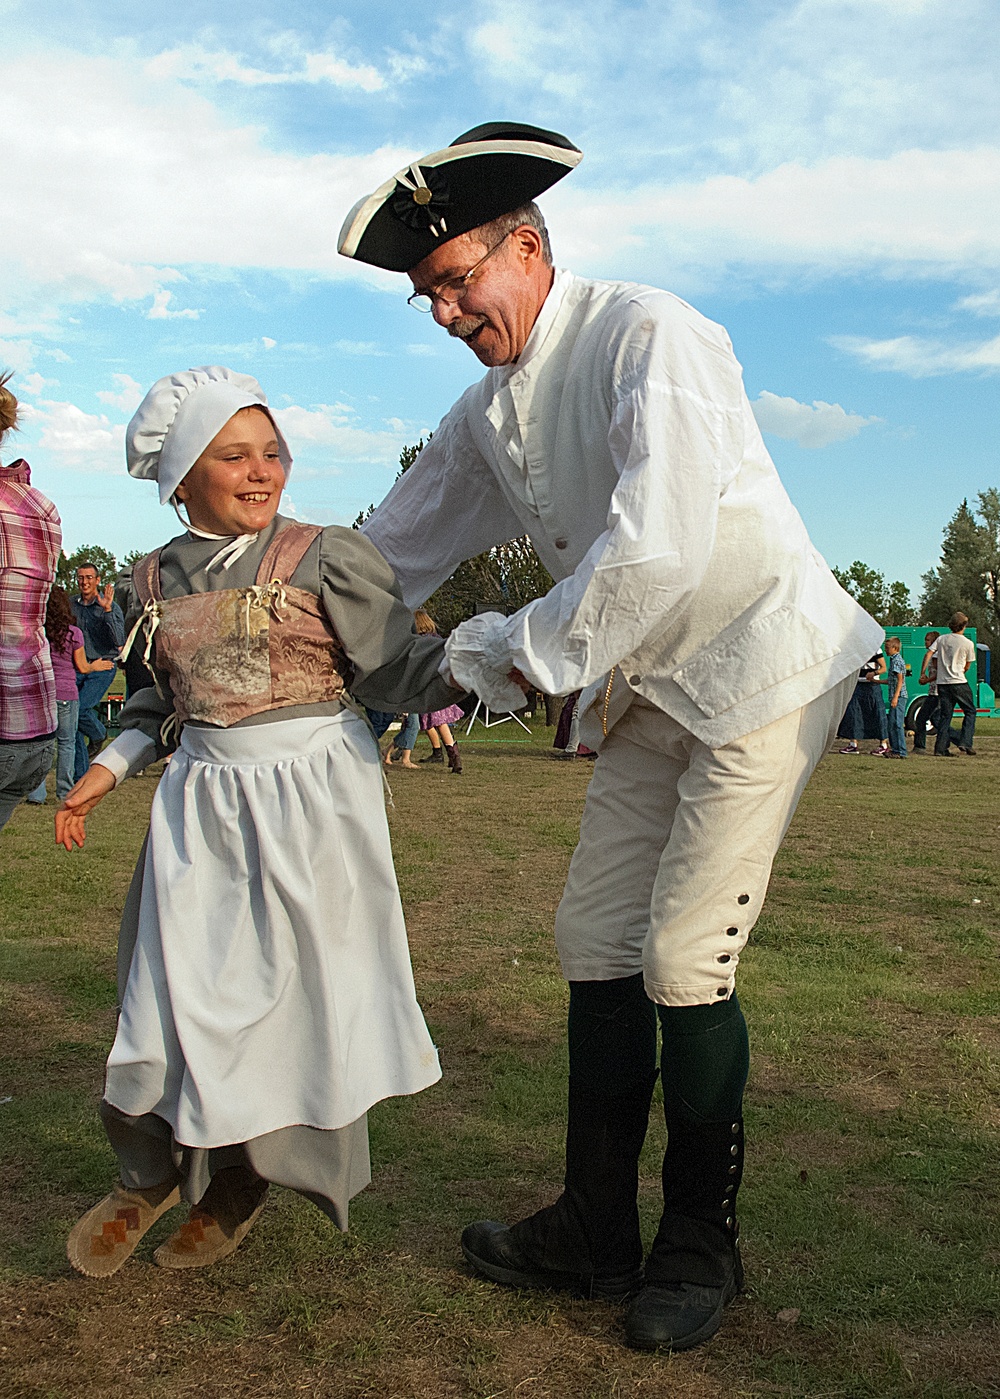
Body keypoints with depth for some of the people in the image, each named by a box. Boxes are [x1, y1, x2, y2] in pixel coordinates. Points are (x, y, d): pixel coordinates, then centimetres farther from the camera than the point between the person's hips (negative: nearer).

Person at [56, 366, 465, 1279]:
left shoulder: (328, 559, -5)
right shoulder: (158, 580, 8)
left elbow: (397, 668, -7)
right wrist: (108, 769, 11)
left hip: (312, 797, -3)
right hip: (204, 796, 3)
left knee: (295, 983, 5)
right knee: (183, 987, 5)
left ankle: (240, 1184, 28)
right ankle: (152, 1173, 31)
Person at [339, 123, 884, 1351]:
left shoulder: (648, 333, -17)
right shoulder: (486, 411, 8)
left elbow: (661, 541, -29)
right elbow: (391, 552, 20)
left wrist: (532, 649, -18)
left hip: (759, 661, -8)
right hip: (648, 688, 8)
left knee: (683, 964, -9)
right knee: (596, 942, 5)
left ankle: (700, 1246, 12)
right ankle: (594, 1231, 19)